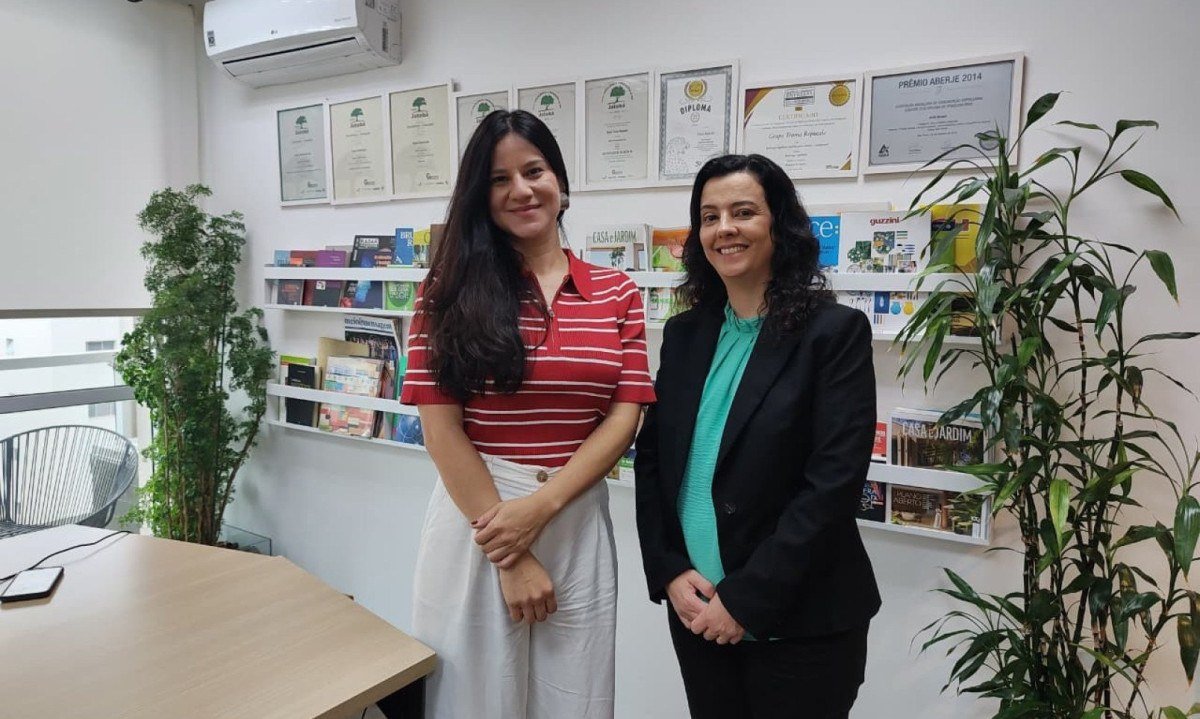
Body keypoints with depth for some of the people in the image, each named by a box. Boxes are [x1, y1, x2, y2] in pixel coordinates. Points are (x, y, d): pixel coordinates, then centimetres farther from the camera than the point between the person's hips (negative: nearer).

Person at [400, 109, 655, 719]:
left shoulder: (616, 293, 5)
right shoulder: (450, 290, -1)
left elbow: (625, 416, -1)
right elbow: (440, 430, -7)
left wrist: (540, 507, -13)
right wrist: (507, 554, -9)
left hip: (578, 521, 2)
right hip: (476, 518, -2)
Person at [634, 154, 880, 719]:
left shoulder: (835, 331, -10)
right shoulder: (685, 333, 5)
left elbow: (834, 481, -16)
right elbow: (651, 457, 6)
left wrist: (746, 598, -16)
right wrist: (670, 572, -6)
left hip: (799, 620, -4)